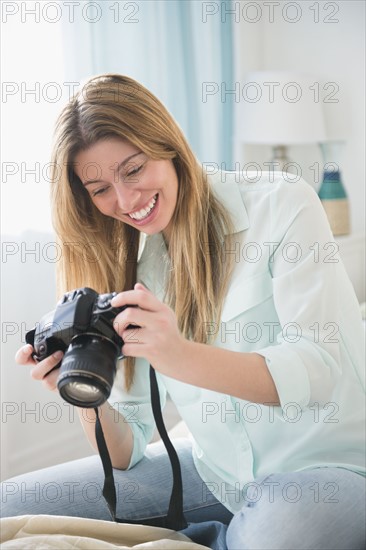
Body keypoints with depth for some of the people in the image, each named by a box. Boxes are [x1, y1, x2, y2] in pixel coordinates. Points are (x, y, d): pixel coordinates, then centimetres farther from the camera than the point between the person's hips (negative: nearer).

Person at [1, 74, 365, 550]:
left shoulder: (281, 206, -11)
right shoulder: (128, 267, 3)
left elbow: (318, 370, -21)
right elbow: (127, 452, 1)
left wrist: (180, 356, -35)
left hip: (325, 463, -5)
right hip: (217, 471, 5)